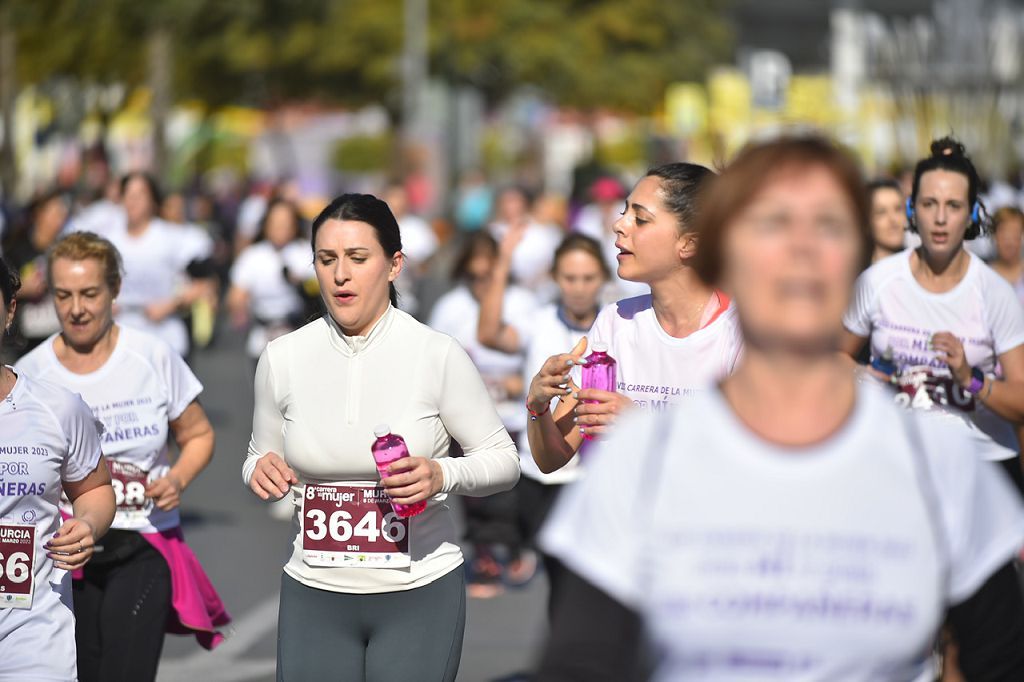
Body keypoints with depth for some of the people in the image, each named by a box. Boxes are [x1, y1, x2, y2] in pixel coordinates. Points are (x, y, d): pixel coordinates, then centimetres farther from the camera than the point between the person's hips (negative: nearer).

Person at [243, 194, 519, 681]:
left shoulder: (438, 355, -8)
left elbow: (503, 460, -2)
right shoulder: (282, 358, 1)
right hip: (314, 595, 2)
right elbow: (259, 461, 14)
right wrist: (261, 470, -9)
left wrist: (442, 475, -22)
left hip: (419, 595, -2)